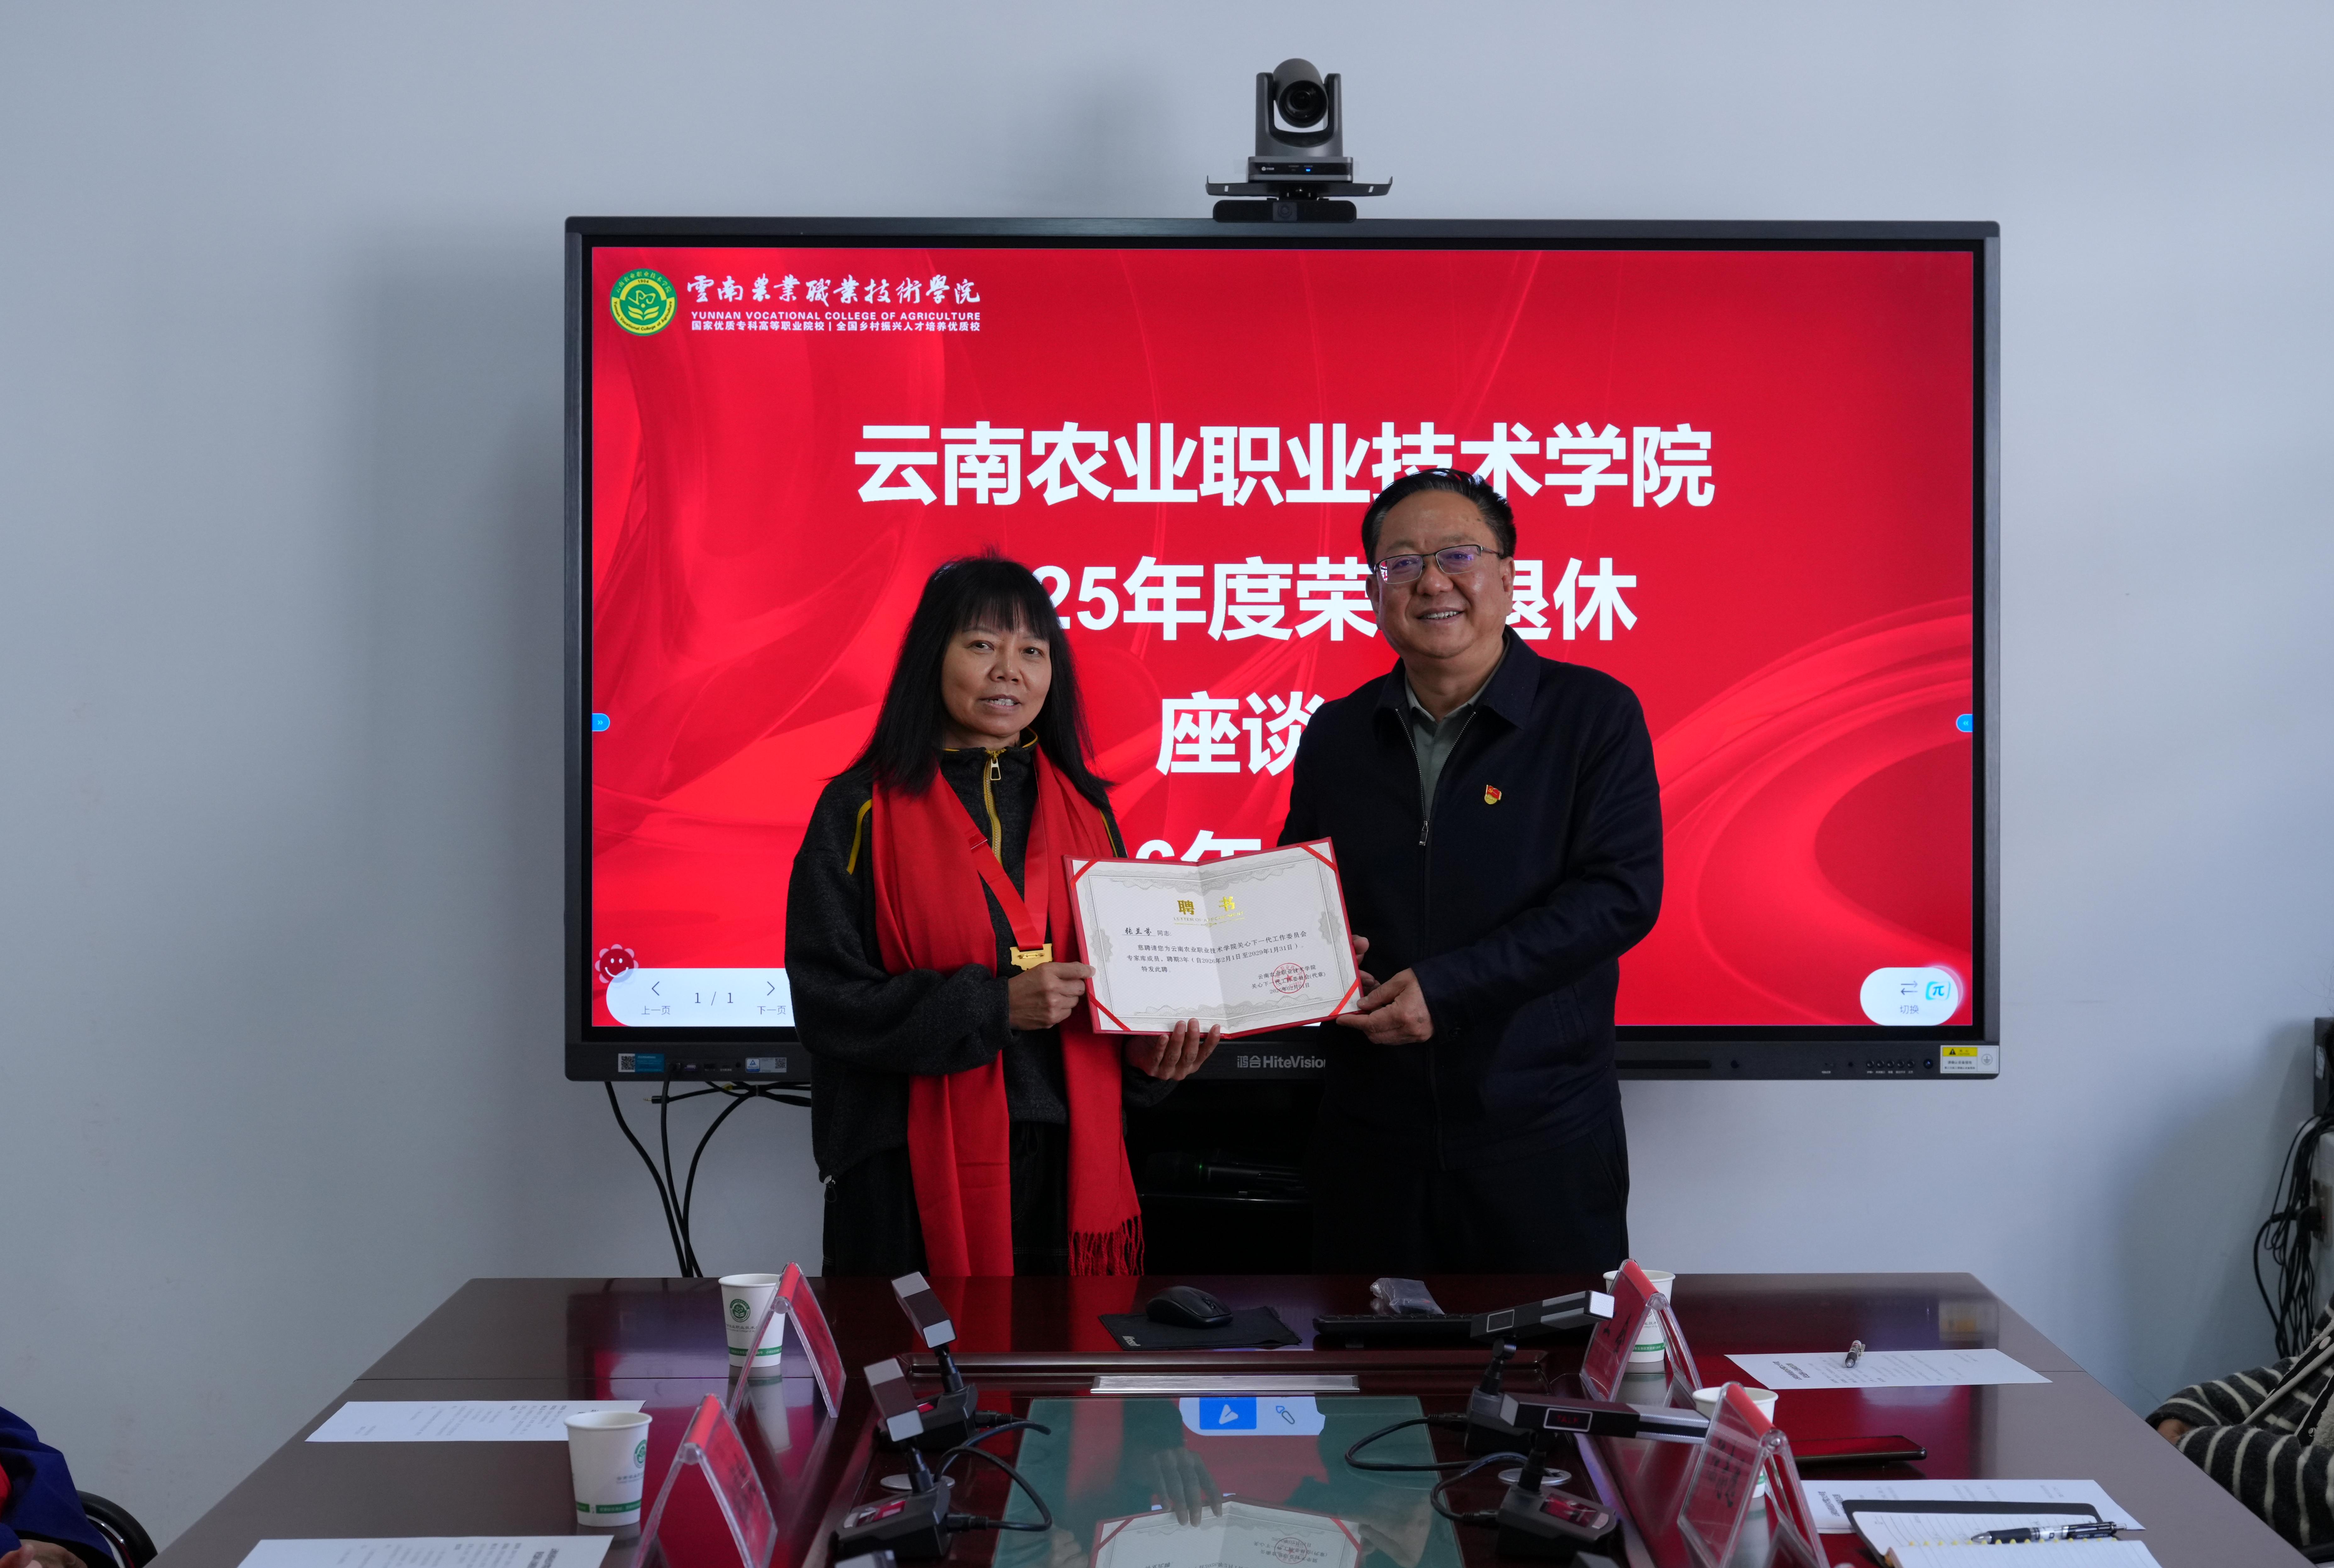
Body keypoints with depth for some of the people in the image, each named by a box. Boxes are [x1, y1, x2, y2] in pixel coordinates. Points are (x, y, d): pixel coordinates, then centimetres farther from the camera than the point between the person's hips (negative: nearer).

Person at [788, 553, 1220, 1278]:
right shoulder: (860, 811, -2)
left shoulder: (1083, 809, 12)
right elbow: (826, 999, -9)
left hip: (1066, 1163, 4)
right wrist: (995, 1006, -17)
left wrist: (1148, 1054, -3)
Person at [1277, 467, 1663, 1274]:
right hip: (1372, 1138, 4)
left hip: (1542, 1141, -3)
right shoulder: (1336, 736, 10)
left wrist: (1446, 987, -18)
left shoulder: (1594, 714, -3)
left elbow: (1622, 892, -13)